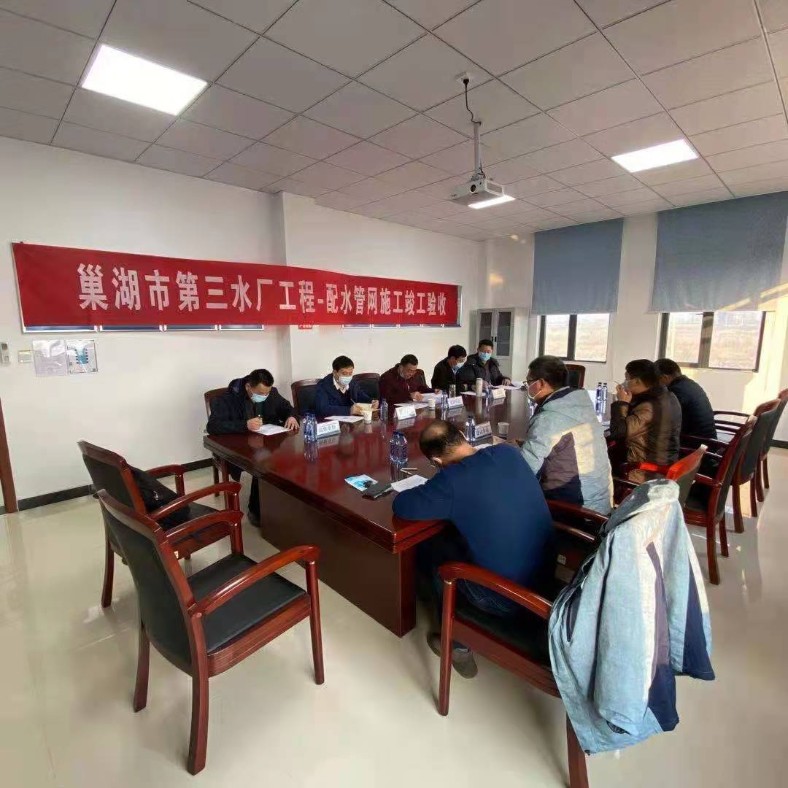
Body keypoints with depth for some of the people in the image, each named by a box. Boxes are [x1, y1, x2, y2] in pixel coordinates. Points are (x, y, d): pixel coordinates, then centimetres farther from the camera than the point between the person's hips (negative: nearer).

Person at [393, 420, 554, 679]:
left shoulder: (452, 481, -24)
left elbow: (401, 506, -14)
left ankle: (456, 645, 27)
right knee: (455, 536, 22)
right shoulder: (508, 452, -5)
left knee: (428, 551, 13)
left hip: (505, 597, -6)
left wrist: (432, 490, 3)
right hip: (545, 572, 7)